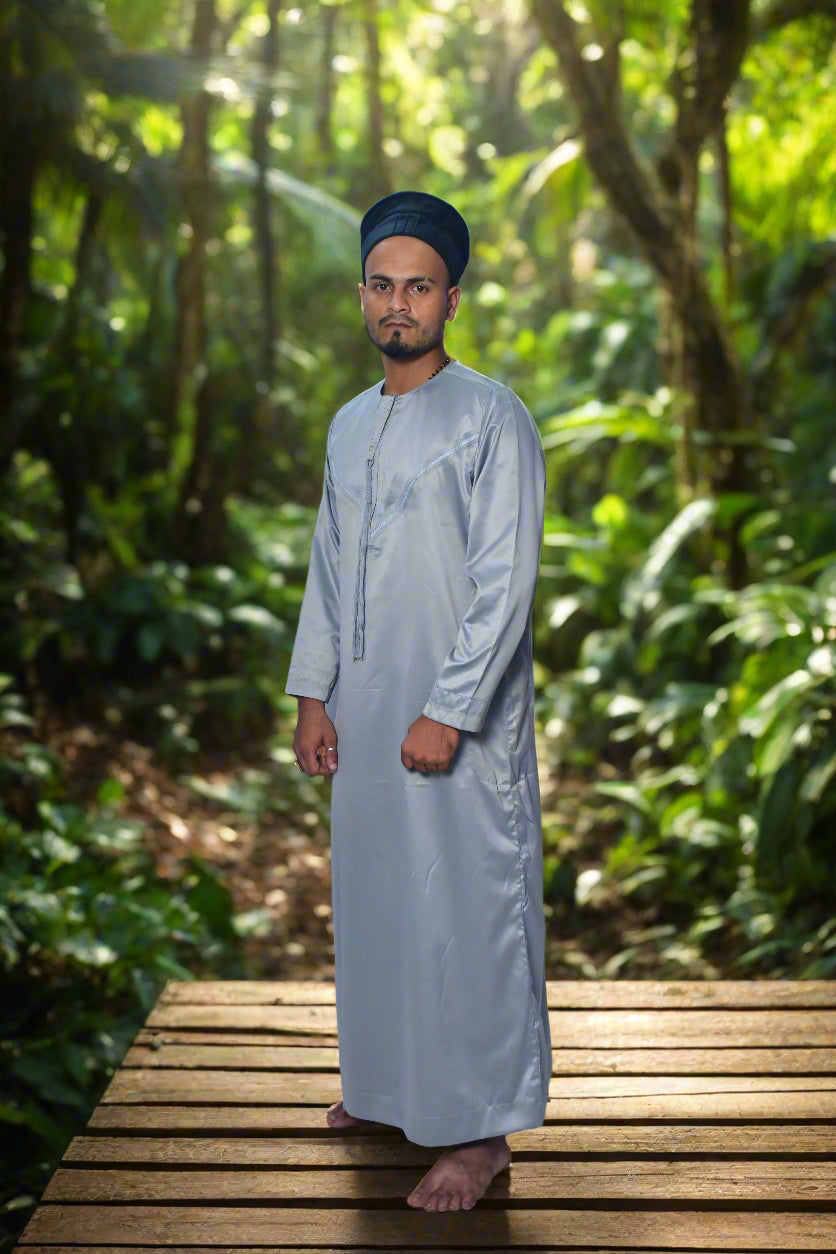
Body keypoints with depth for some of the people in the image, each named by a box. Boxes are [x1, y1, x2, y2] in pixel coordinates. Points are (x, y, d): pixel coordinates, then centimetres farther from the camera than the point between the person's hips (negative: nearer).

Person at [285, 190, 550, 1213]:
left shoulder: (491, 418, -10)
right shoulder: (350, 425, 12)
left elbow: (506, 583, -16)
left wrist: (449, 711, -19)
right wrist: (312, 693, 9)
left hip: (460, 719, -7)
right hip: (366, 713, 7)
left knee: (468, 910, -2)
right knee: (373, 896, 16)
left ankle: (481, 1130, 9)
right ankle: (389, 1082, 33)